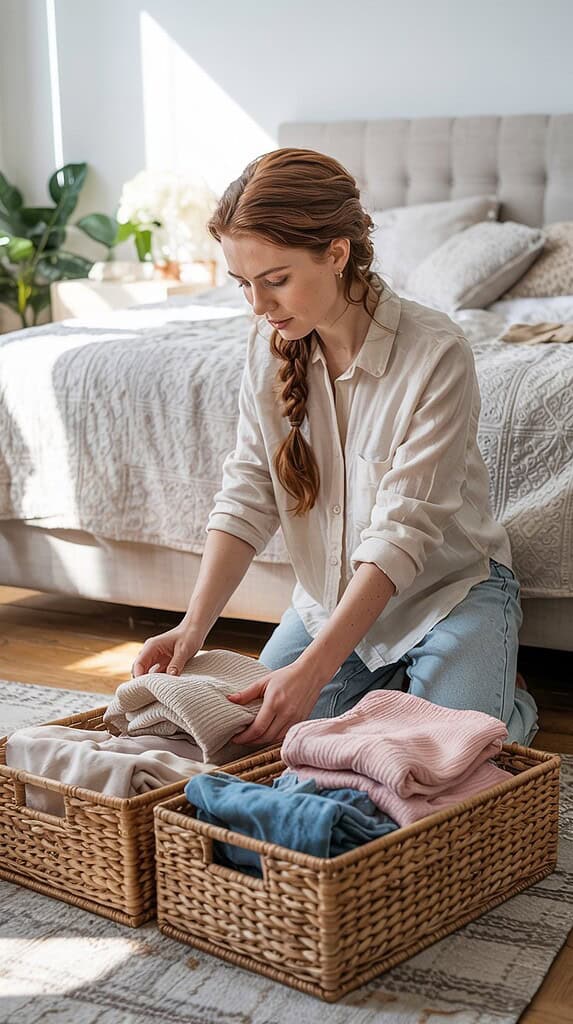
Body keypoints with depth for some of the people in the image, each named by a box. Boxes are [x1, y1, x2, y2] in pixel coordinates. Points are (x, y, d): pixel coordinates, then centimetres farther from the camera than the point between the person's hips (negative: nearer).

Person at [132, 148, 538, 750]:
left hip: (448, 586, -5)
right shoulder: (271, 344, -8)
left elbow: (402, 531, -28)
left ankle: (511, 707, 13)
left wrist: (312, 669, -35)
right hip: (331, 593, 5)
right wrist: (194, 625, -23)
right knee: (254, 742, -5)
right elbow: (248, 494, -9)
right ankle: (391, 682, 19)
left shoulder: (435, 354, -26)